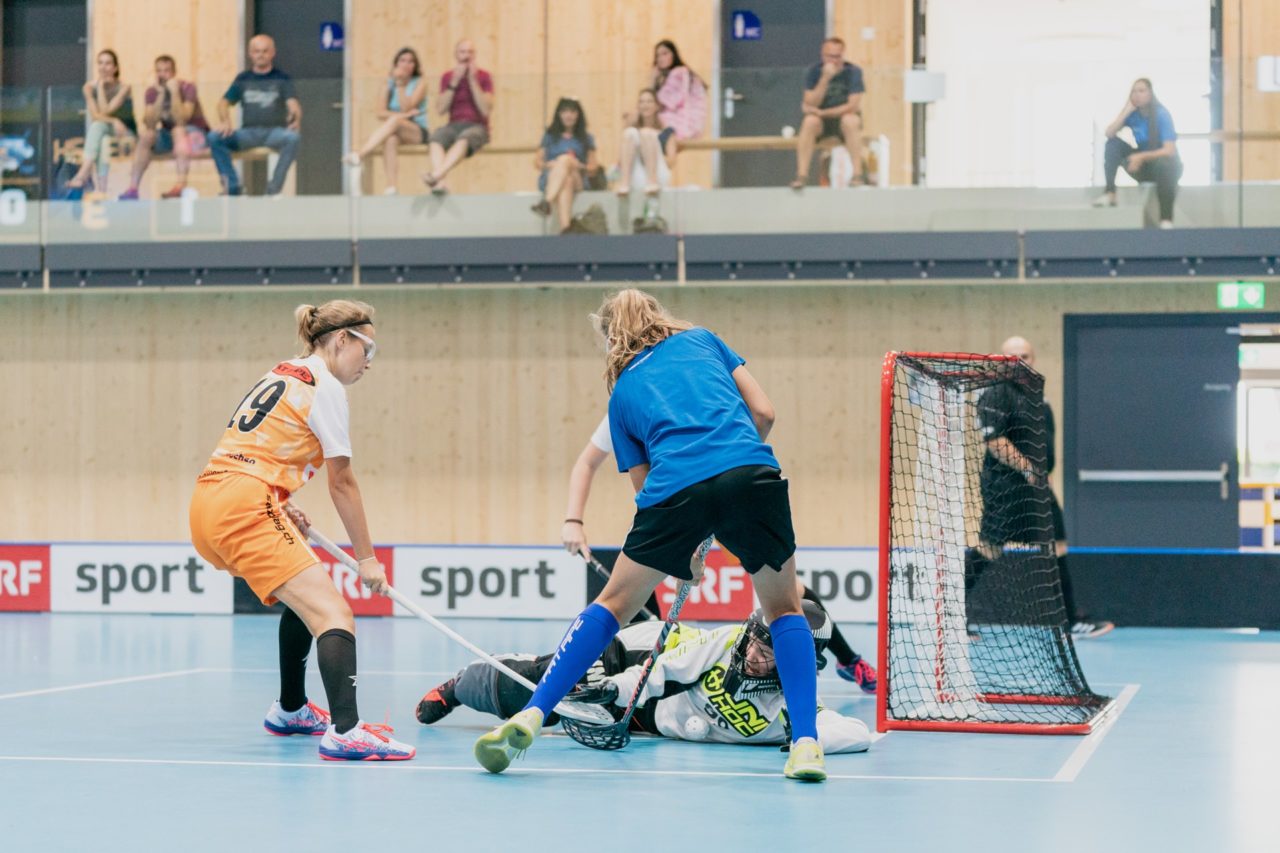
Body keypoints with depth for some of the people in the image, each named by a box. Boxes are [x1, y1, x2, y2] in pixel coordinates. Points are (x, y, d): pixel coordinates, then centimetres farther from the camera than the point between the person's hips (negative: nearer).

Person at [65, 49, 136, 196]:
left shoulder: (123, 89, -7)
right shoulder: (90, 87, 2)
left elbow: (105, 111, -18)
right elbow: (95, 115, -11)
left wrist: (101, 86, -11)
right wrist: (114, 122, -28)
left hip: (125, 136, -2)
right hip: (99, 133, 2)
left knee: (99, 125, -33)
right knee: (98, 125, -34)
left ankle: (83, 174, -47)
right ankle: (100, 185, -48)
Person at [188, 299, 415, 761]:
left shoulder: (282, 374, 23)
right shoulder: (324, 385, -3)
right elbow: (342, 483, -3)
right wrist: (367, 558, 3)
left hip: (209, 503, 10)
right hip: (243, 509, -10)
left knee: (306, 596, 28)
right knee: (334, 614, -18)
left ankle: (290, 710, 39)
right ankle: (345, 731, -37)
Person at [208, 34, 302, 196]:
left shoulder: (282, 79, 9)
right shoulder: (243, 79, 16)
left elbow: (292, 103, -7)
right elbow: (224, 103, 11)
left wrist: (296, 119, -31)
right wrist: (224, 121, -13)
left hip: (275, 131, -2)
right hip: (248, 132, 2)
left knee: (293, 137, -36)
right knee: (215, 137, -24)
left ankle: (274, 188, -28)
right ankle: (233, 188, -21)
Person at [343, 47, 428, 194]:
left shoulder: (419, 84, 3)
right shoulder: (389, 84, 12)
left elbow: (406, 108, -11)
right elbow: (381, 113, -1)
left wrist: (400, 84, -14)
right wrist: (402, 115, -14)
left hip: (418, 131, -2)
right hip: (396, 131, 2)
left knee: (394, 121, -36)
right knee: (391, 138, -37)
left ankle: (359, 154, -50)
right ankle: (391, 186, -49)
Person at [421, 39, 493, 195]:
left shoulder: (484, 77, 4)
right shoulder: (447, 77, 11)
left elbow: (486, 111, -7)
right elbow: (441, 110, 1)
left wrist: (473, 80, -10)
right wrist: (454, 82, -7)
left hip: (477, 127, -3)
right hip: (454, 126, 3)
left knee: (464, 138, -38)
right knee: (437, 137, -33)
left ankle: (436, 176, -60)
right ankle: (439, 183, -54)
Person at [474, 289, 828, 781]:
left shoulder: (623, 390, 26)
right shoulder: (701, 340, 27)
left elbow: (645, 488, 25)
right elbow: (763, 412, 17)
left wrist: (681, 558, 34)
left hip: (677, 486, 0)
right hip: (753, 474, 0)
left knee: (614, 604, 18)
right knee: (783, 609, 18)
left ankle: (531, 715, 12)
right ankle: (805, 744, 4)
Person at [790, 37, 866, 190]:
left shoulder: (853, 72, -10)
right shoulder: (814, 72, -7)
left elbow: (853, 106, -16)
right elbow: (810, 104, -16)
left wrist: (822, 113, -19)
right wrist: (825, 79, -27)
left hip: (844, 117, -1)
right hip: (821, 121, 1)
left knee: (851, 120, -34)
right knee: (809, 120, -31)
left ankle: (857, 174, -32)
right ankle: (802, 175, -33)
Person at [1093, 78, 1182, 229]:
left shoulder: (1161, 114, -18)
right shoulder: (1132, 113, -5)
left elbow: (1170, 150, -27)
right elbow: (1109, 134, -19)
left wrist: (1141, 156, -37)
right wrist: (1126, 111, -24)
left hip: (1166, 165, -5)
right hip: (1143, 165, 5)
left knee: (1163, 165, -41)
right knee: (1113, 143, -14)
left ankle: (1166, 220, -41)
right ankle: (1110, 193, -26)